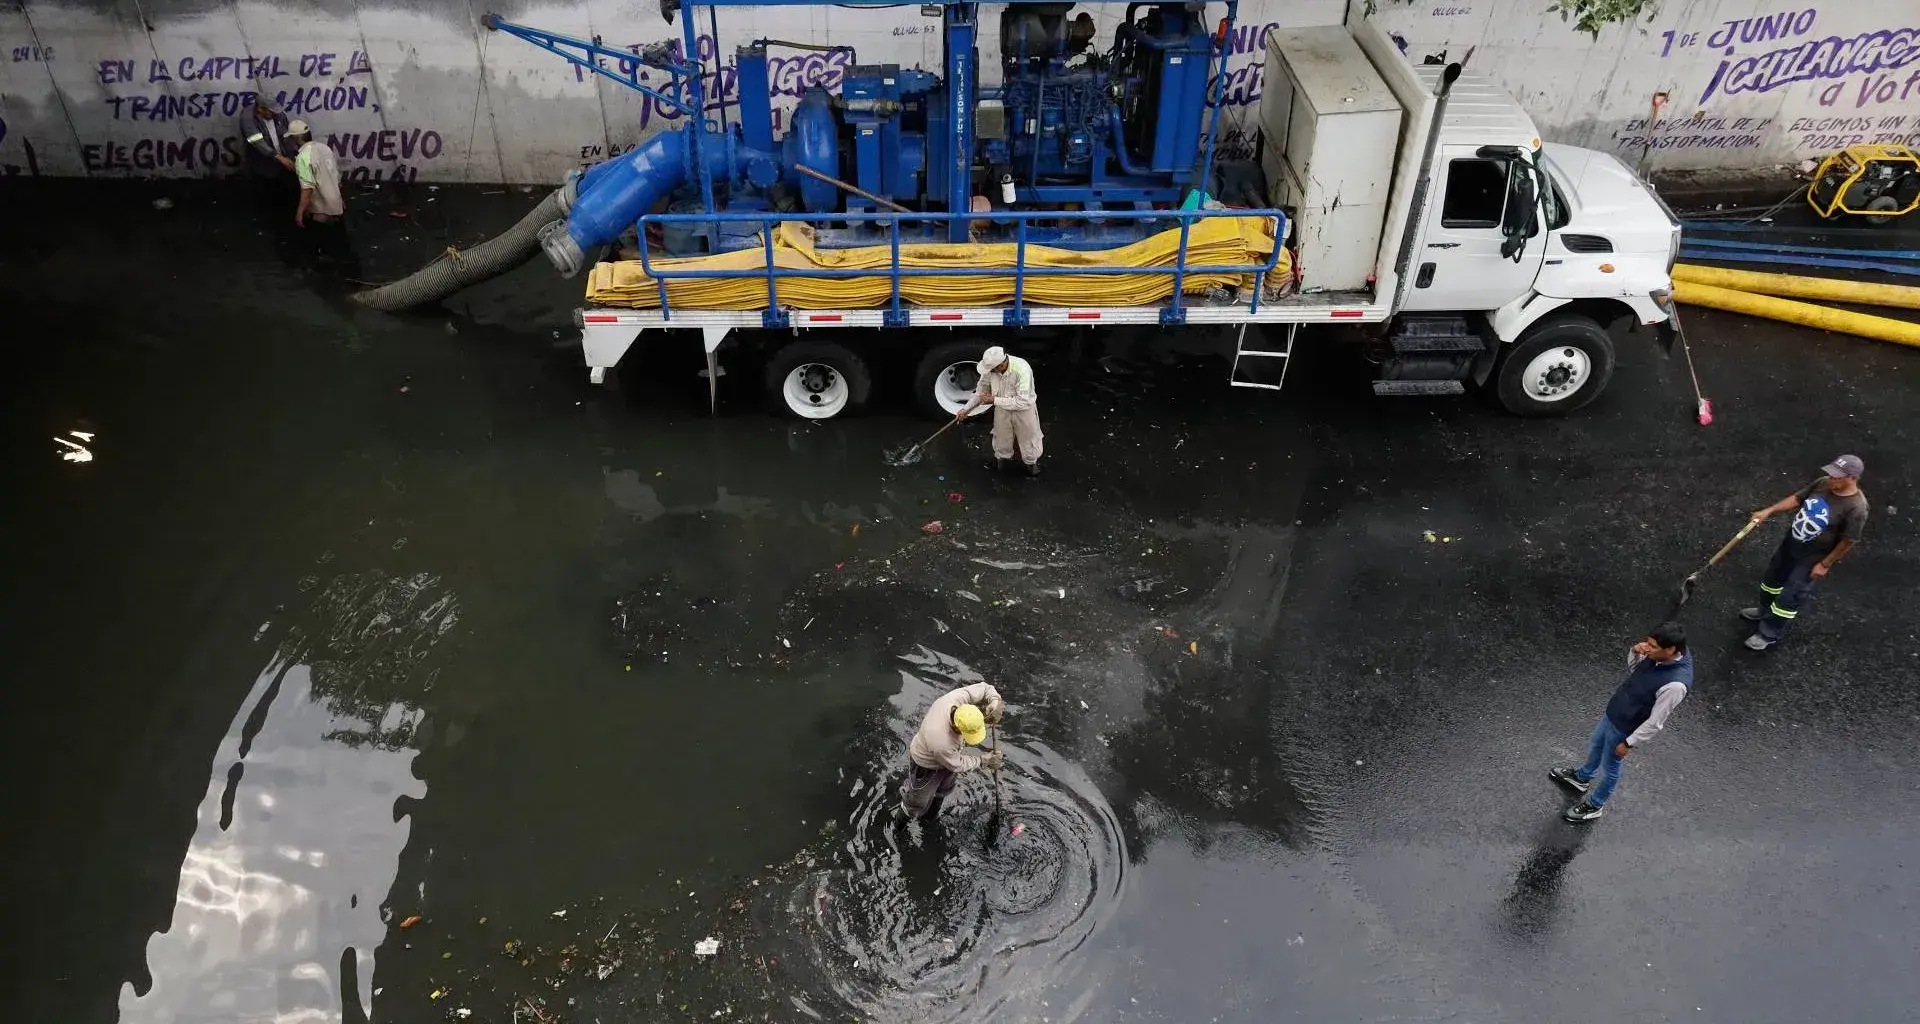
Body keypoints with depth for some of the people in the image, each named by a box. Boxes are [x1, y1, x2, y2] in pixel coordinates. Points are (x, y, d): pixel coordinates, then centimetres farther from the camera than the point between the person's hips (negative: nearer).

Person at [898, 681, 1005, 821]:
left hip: (950, 755, 7)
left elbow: (985, 688, -18)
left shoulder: (958, 697, -38)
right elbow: (957, 765, -25)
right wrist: (984, 760, -15)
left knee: (944, 789, 32)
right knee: (919, 803, 17)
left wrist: (995, 704, -36)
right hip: (927, 766, -7)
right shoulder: (941, 743, -48)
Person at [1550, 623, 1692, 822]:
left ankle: (1594, 805, 43)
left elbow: (1655, 723, -27)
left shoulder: (1675, 684, -39)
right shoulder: (1661, 656, -16)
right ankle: (1582, 777, 60)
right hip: (1613, 713, 7)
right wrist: (1636, 652, -16)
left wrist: (1629, 743, -16)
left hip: (1625, 728, -7)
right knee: (1595, 746, 31)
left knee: (1609, 766, 18)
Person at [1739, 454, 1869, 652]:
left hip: (1813, 557, -7)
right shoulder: (1824, 483, -12)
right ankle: (1767, 611, 52)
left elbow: (1847, 542, -22)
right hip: (1791, 542, 7)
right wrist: (1769, 511, -6)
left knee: (1789, 597, 2)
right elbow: (1797, 498, 2)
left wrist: (1825, 565, -15)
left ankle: (1769, 634, 20)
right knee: (1773, 578, 26)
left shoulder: (1856, 508, -30)